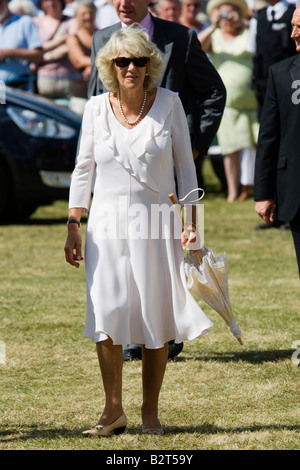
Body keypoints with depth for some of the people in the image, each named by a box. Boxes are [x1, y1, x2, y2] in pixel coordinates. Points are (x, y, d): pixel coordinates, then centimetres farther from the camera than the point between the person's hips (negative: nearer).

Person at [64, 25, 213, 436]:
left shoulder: (168, 104, -1)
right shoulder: (97, 108, 3)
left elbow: (185, 166, 5)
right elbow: (84, 168, 10)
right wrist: (73, 226, 5)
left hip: (154, 221, -1)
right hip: (108, 221, 1)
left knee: (155, 319, 0)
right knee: (107, 314, -6)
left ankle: (151, 410, 11)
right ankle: (113, 410, 3)